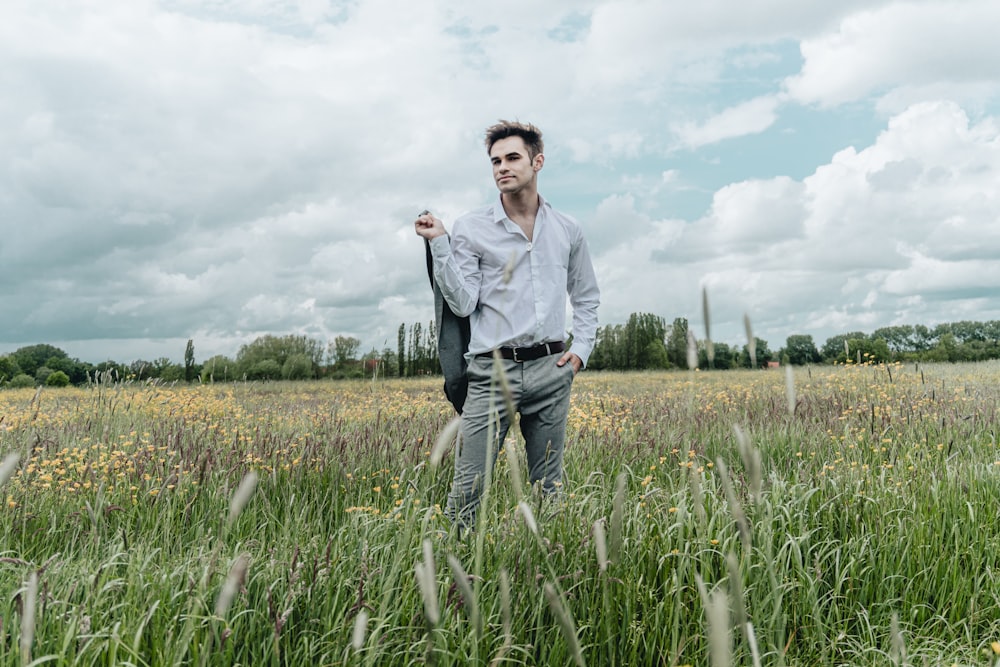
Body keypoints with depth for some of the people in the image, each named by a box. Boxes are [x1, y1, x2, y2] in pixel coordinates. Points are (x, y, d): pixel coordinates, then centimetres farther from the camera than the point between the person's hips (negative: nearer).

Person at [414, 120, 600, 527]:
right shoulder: (470, 229, 2)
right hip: (493, 370, -3)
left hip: (551, 369, 3)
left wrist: (581, 349, 7)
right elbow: (462, 304, -6)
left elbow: (587, 298, 21)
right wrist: (439, 245, -13)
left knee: (548, 487, 12)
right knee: (468, 486, -5)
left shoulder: (568, 231, 11)